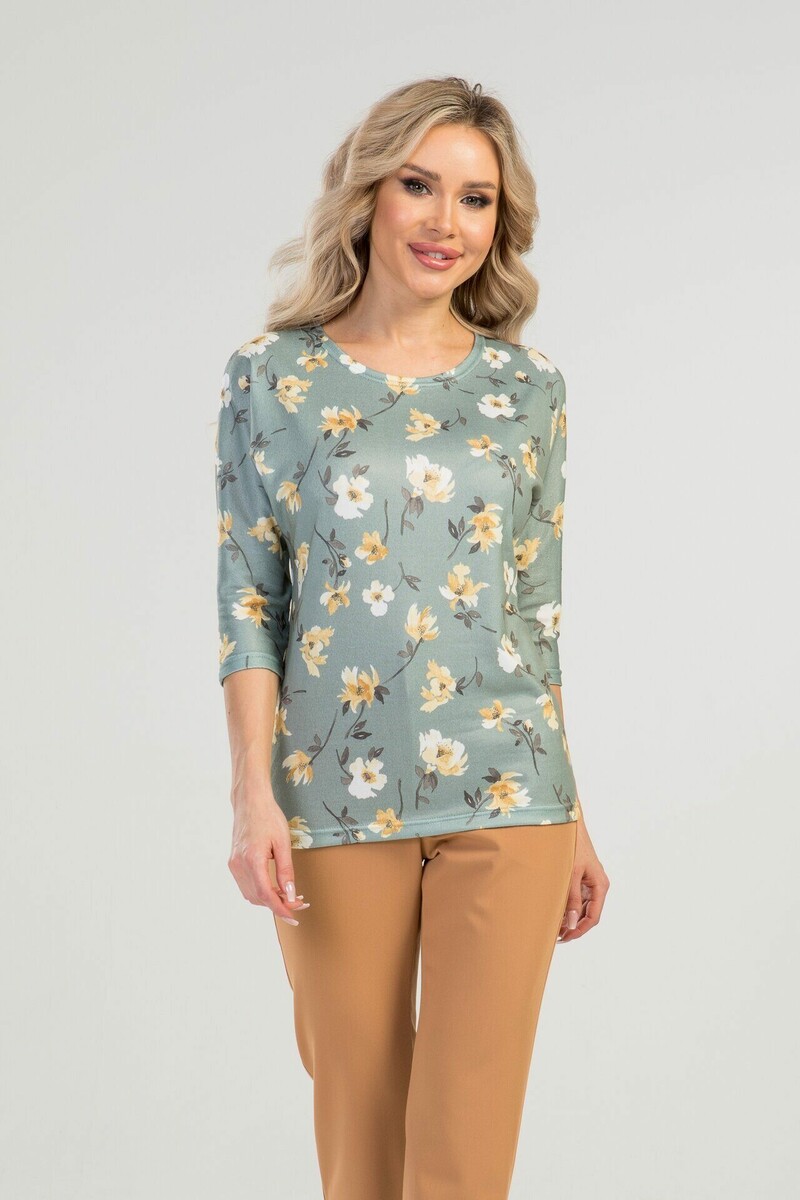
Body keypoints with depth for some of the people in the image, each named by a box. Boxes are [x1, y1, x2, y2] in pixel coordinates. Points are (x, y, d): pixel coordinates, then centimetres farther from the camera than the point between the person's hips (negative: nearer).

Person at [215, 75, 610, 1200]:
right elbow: (248, 599, 0)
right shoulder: (272, 376, 2)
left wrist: (573, 816, 9)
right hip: (335, 798, -1)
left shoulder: (528, 386, 6)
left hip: (506, 795, 1)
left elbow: (539, 608, 9)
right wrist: (253, 794, -11)